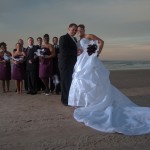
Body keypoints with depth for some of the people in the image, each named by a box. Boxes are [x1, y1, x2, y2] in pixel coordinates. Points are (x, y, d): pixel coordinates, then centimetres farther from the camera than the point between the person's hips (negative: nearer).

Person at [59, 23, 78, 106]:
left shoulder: (73, 39, 22)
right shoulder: (63, 38, -5)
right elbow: (63, 51, -18)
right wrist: (76, 52, -18)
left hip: (72, 64, 8)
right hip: (65, 63, -8)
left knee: (71, 82, 8)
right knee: (66, 82, -3)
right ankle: (65, 100, 5)